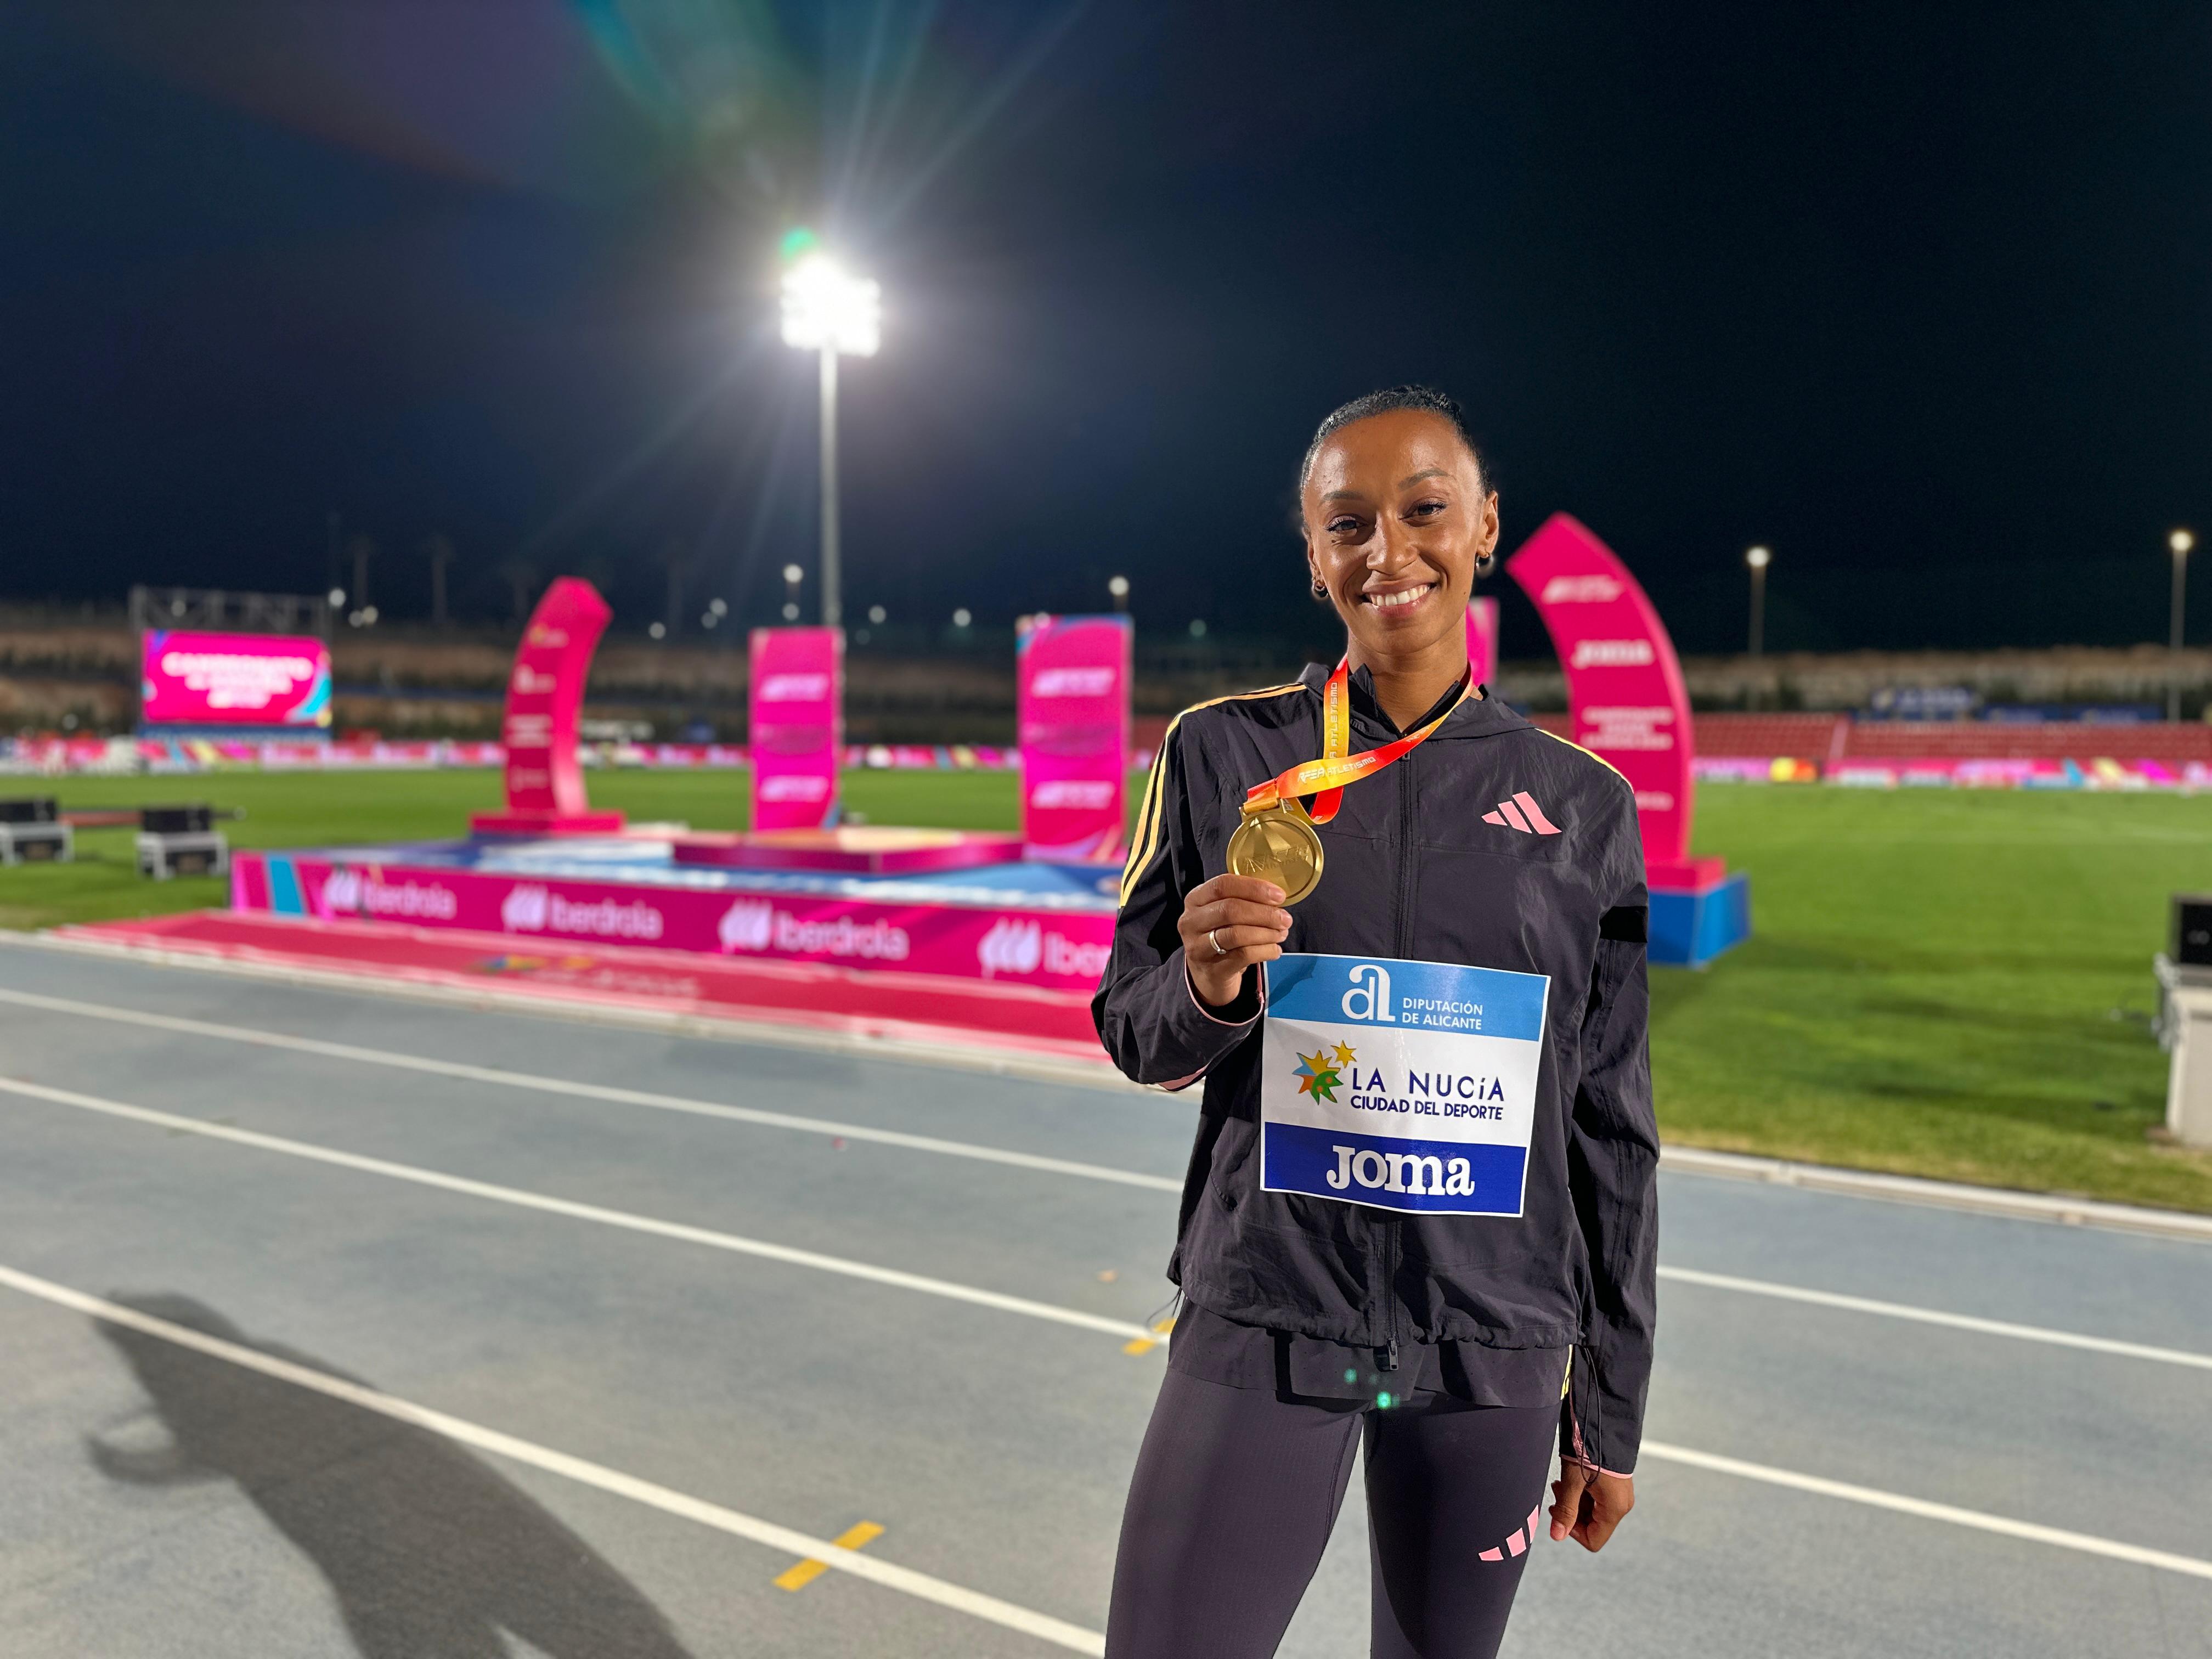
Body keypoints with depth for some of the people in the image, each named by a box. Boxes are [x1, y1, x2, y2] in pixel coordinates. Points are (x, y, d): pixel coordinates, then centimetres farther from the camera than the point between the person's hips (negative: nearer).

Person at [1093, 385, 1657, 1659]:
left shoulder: (1582, 802, 1)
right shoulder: (1224, 753, -2)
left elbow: (1611, 1127, 5)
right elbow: (1133, 1036, 4)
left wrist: (1611, 1410, 8)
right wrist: (1206, 985, -19)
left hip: (1492, 1348, 1)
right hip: (1264, 1323, -1)